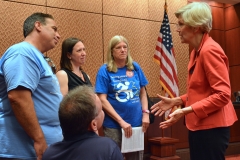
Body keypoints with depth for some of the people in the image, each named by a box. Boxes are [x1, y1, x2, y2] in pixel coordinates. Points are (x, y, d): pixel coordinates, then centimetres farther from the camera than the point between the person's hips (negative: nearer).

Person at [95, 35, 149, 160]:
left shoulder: (135, 67, 4)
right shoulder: (105, 70, -6)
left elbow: (142, 93, 11)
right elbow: (102, 100, -11)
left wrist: (145, 113, -3)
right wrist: (121, 121, -15)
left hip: (136, 122, 4)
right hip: (114, 125, -3)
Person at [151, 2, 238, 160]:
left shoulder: (210, 50, -18)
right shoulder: (196, 52, 12)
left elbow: (222, 95, -22)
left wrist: (185, 111, -25)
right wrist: (176, 101, 8)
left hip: (211, 127, -9)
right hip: (200, 126, 9)